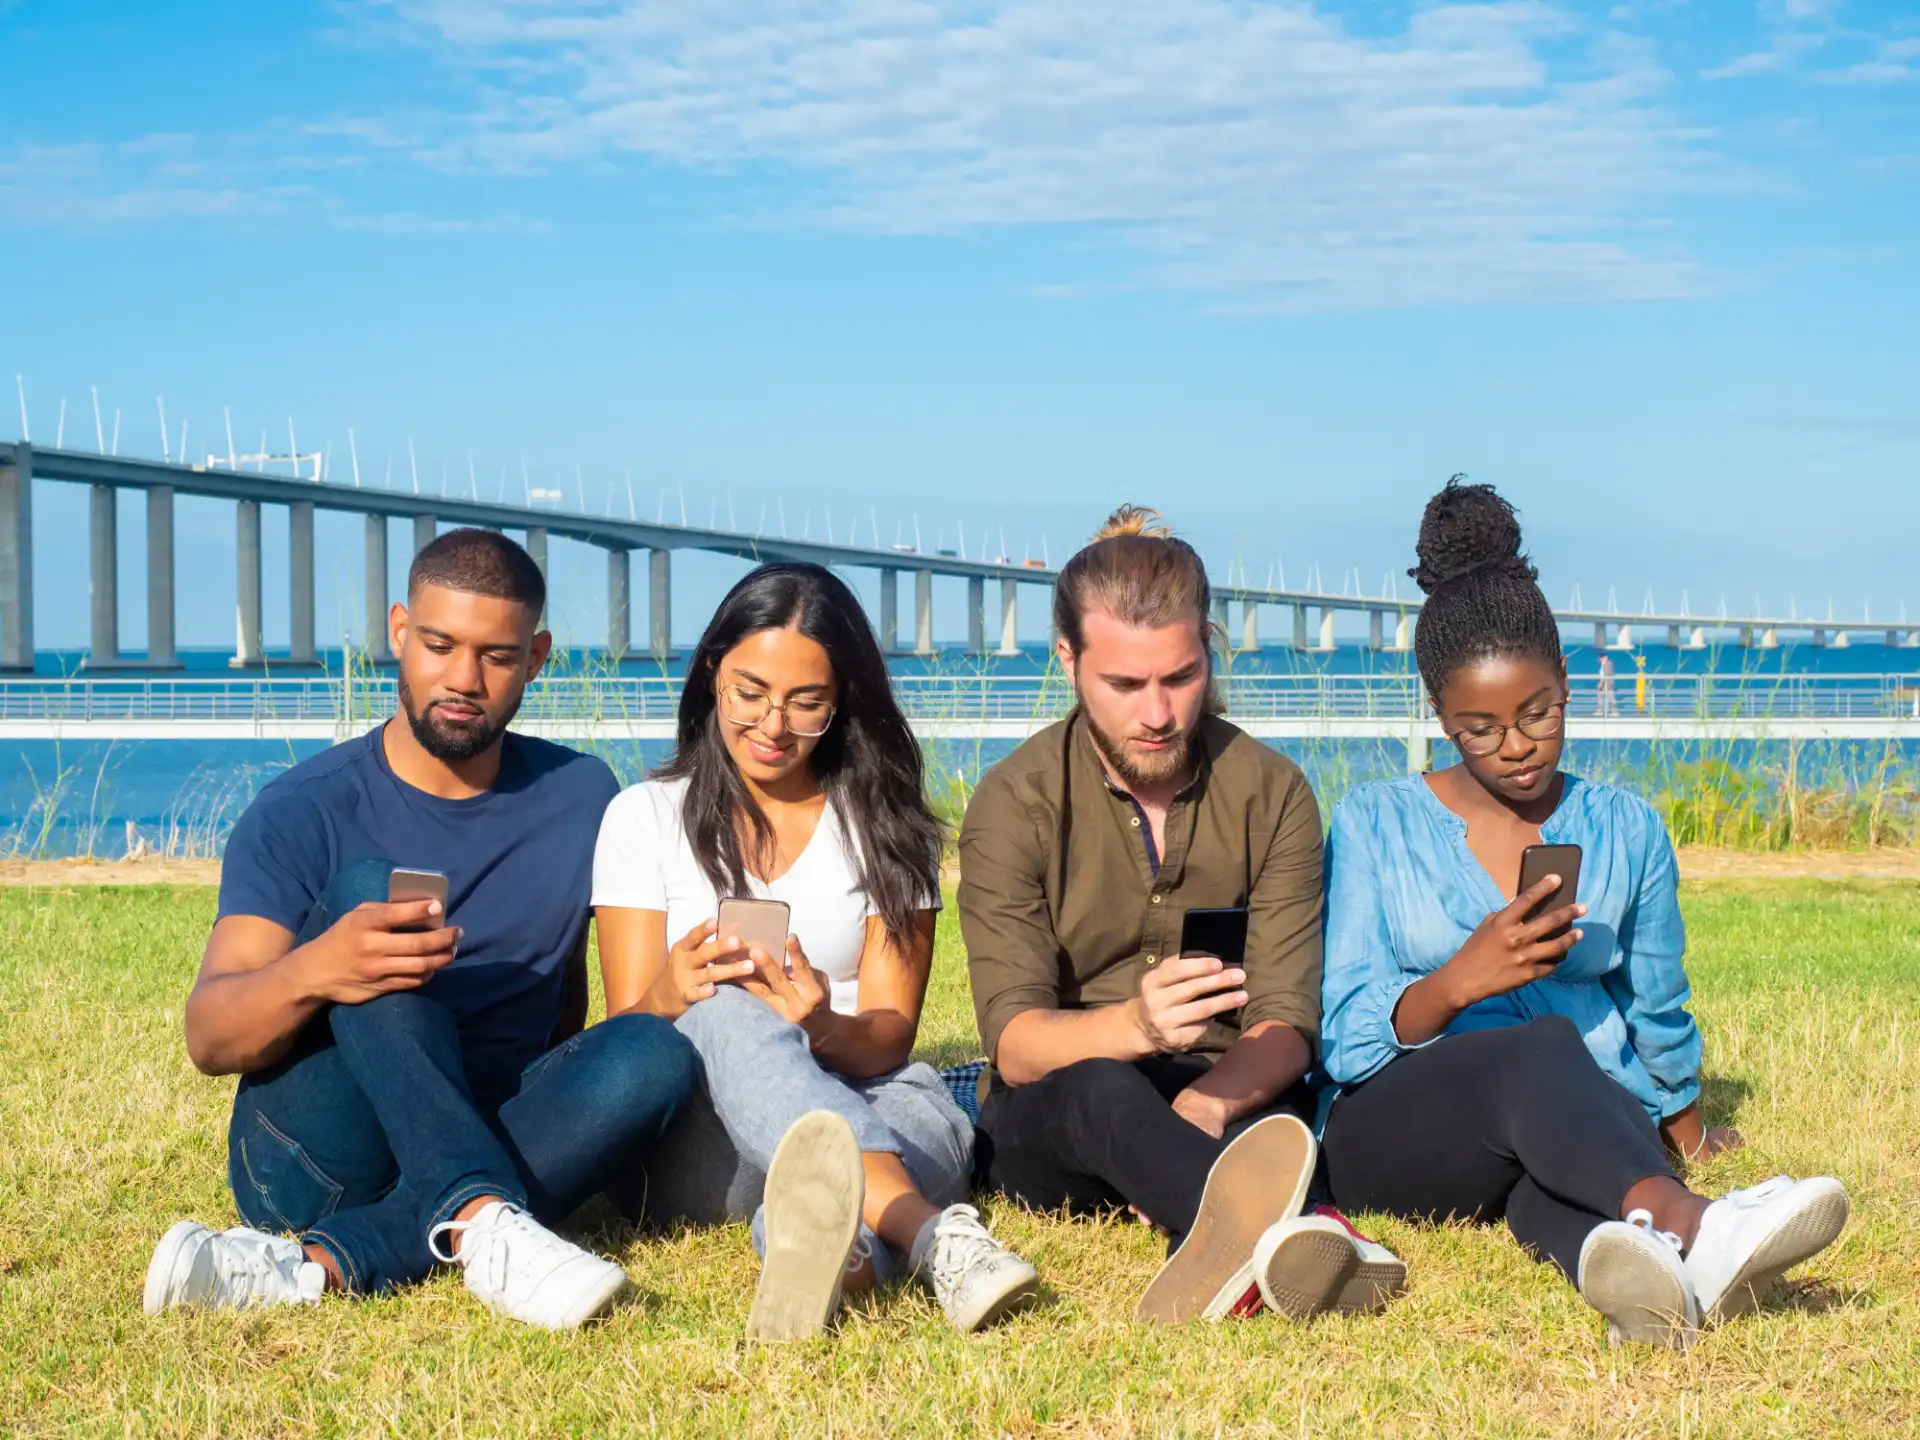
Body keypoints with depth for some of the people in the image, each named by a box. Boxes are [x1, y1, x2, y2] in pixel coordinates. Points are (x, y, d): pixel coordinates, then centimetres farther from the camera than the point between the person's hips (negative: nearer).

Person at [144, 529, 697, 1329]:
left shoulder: (580, 799, 8)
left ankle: (329, 1262, -36)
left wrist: (549, 1109, -1)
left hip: (496, 1141, 3)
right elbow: (208, 1037, -16)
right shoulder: (306, 812, -4)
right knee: (368, 888, -24)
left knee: (659, 1052, -24)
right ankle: (484, 1224, -47)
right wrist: (313, 971, -37)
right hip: (311, 1163, -3)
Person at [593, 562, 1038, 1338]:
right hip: (696, 1144, -1)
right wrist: (669, 994, -22)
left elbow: (892, 1036, 4)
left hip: (871, 1111, 2)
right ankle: (929, 1232, -63)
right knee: (725, 1013, -37)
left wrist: (825, 1031, -22)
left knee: (930, 1117, -36)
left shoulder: (887, 826, 14)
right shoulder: (645, 818, 12)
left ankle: (834, 1251, -73)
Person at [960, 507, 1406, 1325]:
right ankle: (1263, 1238, -69)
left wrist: (1204, 1108, -29)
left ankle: (1223, 1255, -64)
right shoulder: (1015, 804, -5)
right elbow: (1015, 1044, -15)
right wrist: (1135, 1026, -38)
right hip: (1050, 1124, -3)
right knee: (1099, 1090, -39)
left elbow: (1287, 1024, -6)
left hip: (1229, 1108, 3)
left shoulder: (1271, 793, 2)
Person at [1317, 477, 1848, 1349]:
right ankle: (1690, 1226, -68)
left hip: (1583, 1126, 2)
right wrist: (1457, 983, -19)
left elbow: (1656, 1014, 28)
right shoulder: (1374, 825, 8)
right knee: (1545, 1049, -38)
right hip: (1397, 1133, -2)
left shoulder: (1626, 833, 14)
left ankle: (1623, 1253, -74)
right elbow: (1345, 1039, -1)